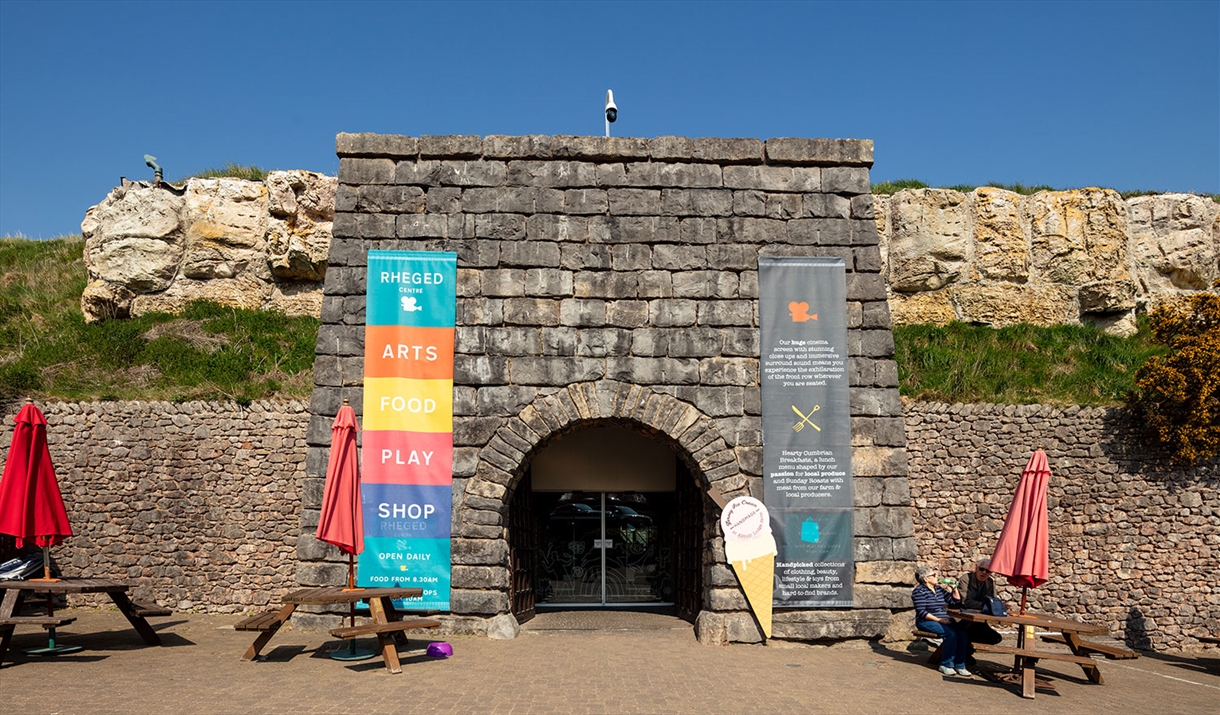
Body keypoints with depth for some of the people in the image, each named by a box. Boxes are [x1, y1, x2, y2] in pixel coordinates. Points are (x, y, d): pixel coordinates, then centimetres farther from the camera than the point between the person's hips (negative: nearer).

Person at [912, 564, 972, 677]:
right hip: (926, 622, -7)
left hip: (944, 620, 7)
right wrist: (939, 620, -20)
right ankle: (946, 665, -17)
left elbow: (955, 601, 21)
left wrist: (954, 588, 8)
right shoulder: (919, 591, -6)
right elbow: (921, 612, -15)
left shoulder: (939, 589, 17)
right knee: (951, 633, -30)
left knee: (963, 633, -19)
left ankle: (959, 665, -14)